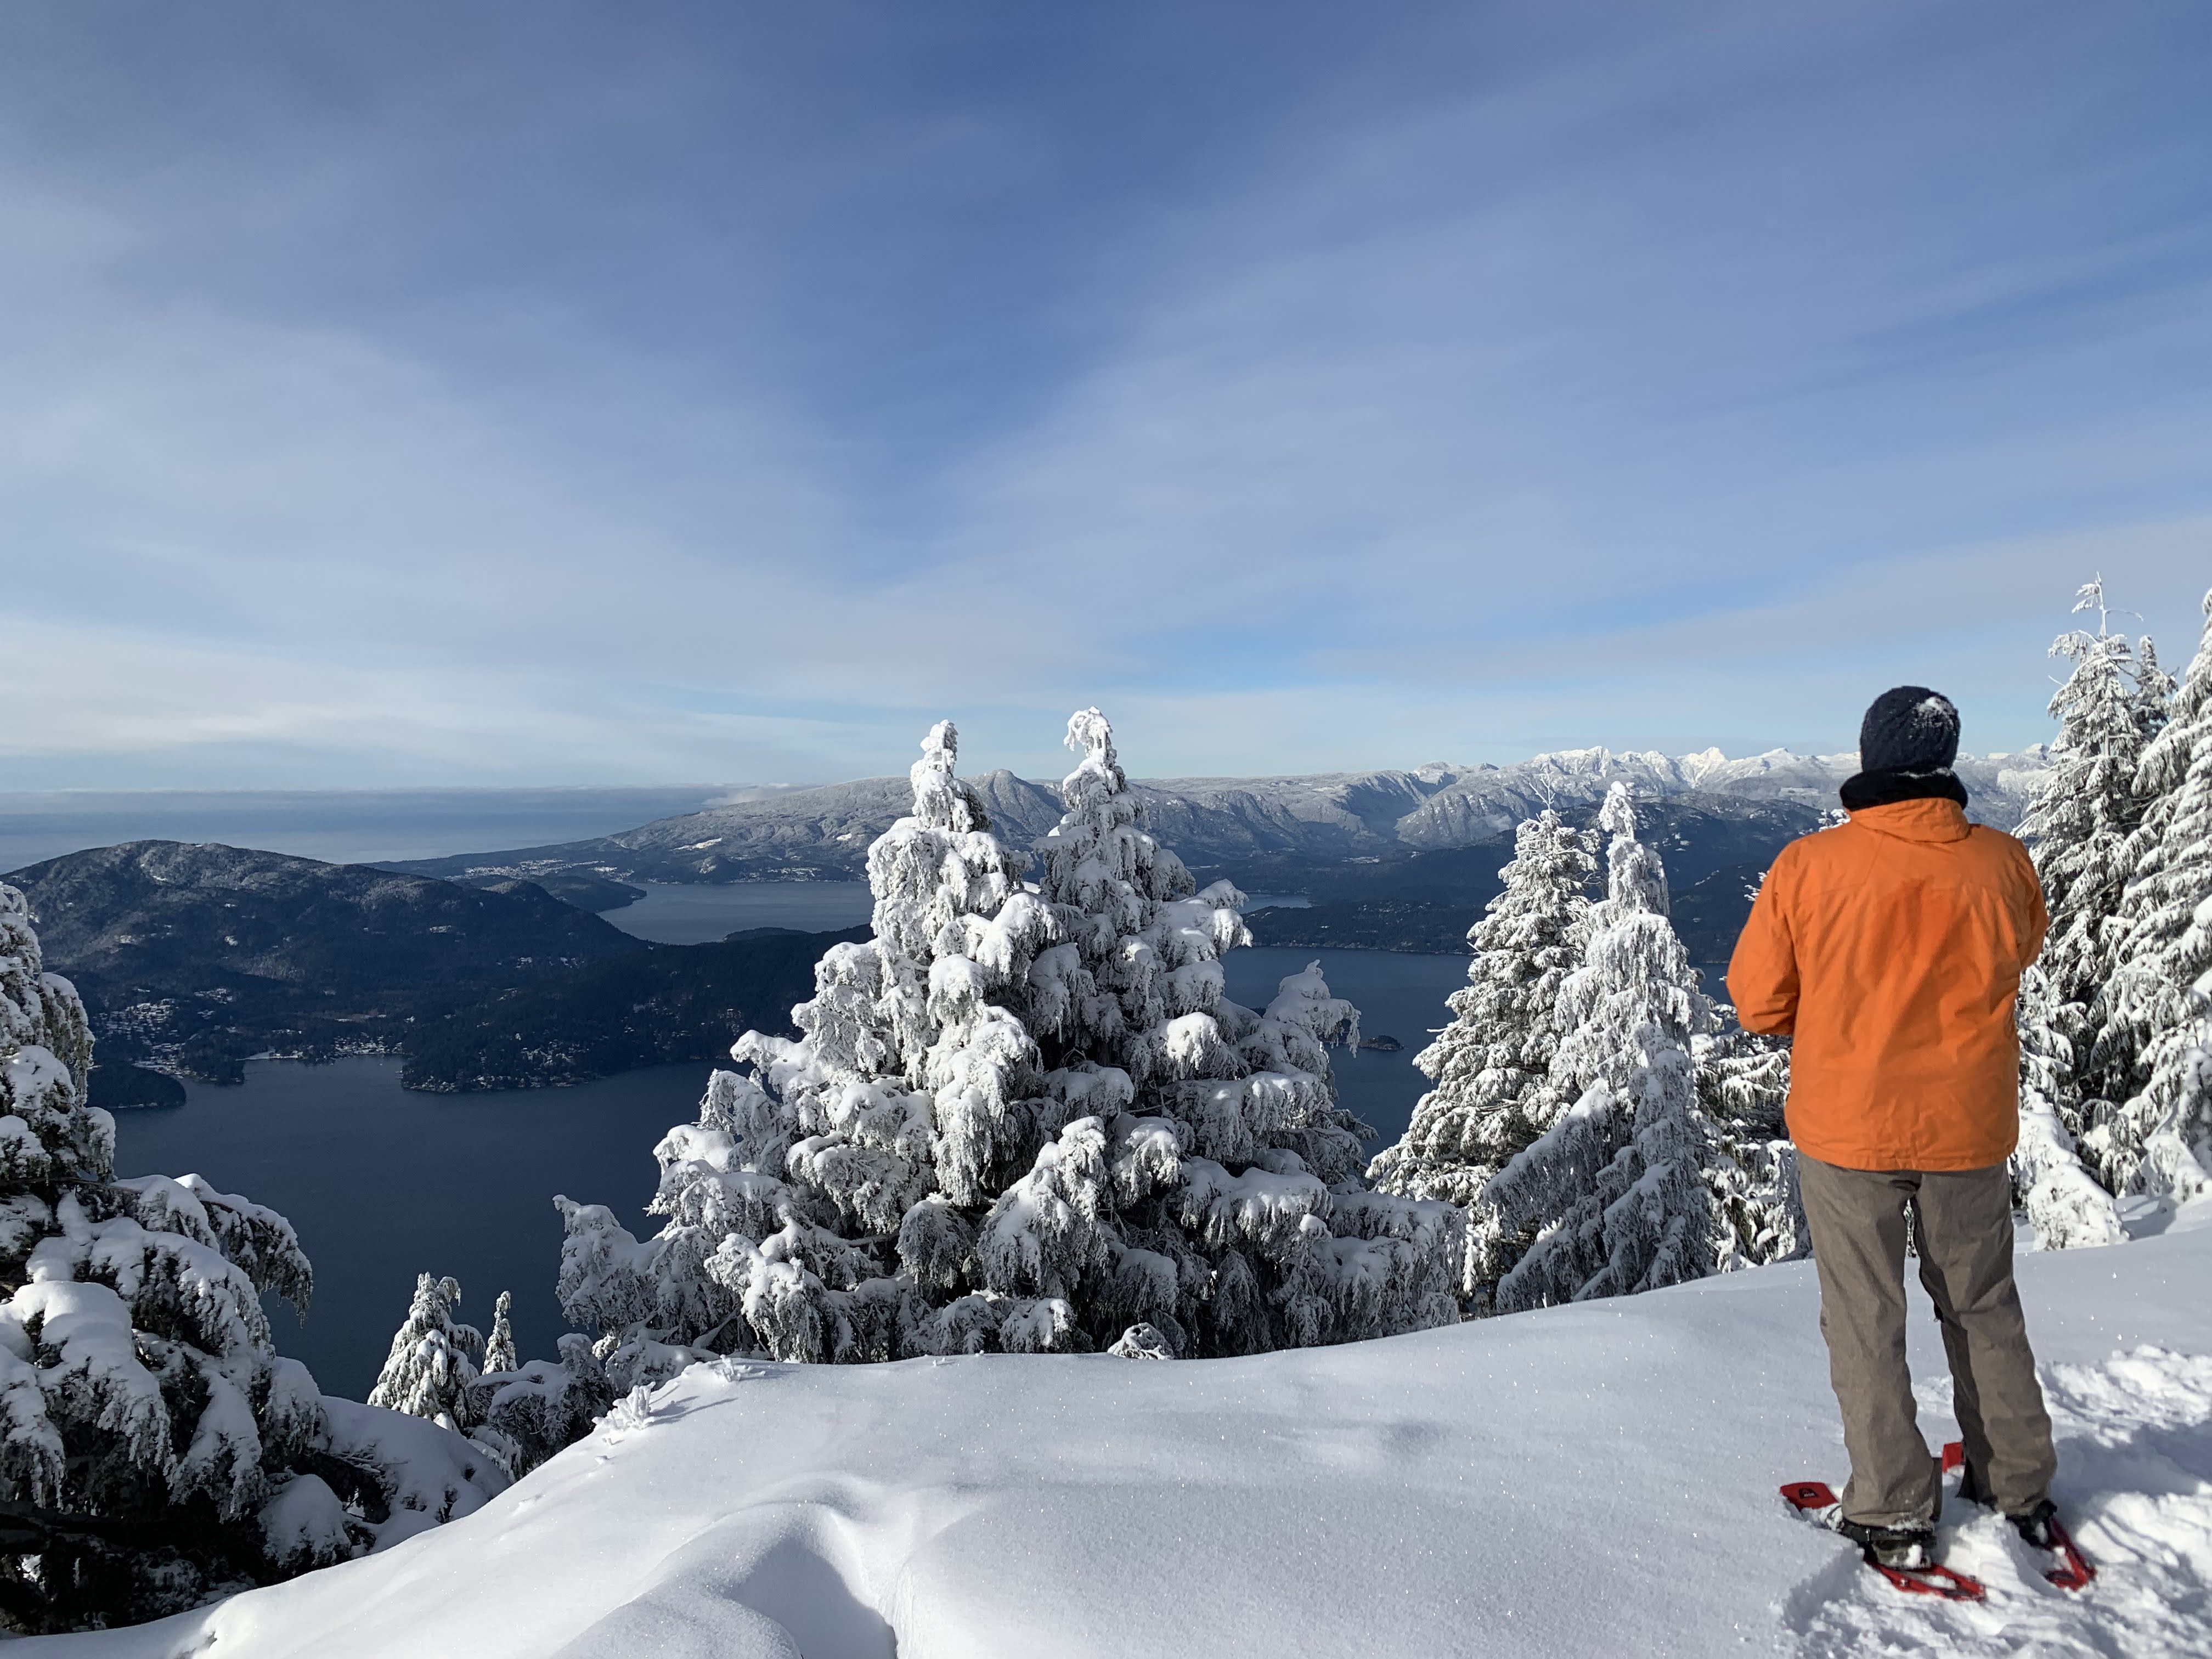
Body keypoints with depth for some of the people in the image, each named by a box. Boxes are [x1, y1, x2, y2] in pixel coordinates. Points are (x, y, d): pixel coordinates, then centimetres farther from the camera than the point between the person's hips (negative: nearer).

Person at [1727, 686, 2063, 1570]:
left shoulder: (1808, 866, -18)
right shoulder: (2004, 865, -9)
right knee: (1984, 1306, 23)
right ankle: (2020, 1486, 38)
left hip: (1844, 1130, -3)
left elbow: (1758, 1000, -10)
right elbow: (2017, 958, 11)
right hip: (1969, 1129, 3)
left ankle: (1894, 1513, 22)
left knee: (1865, 1321, 12)